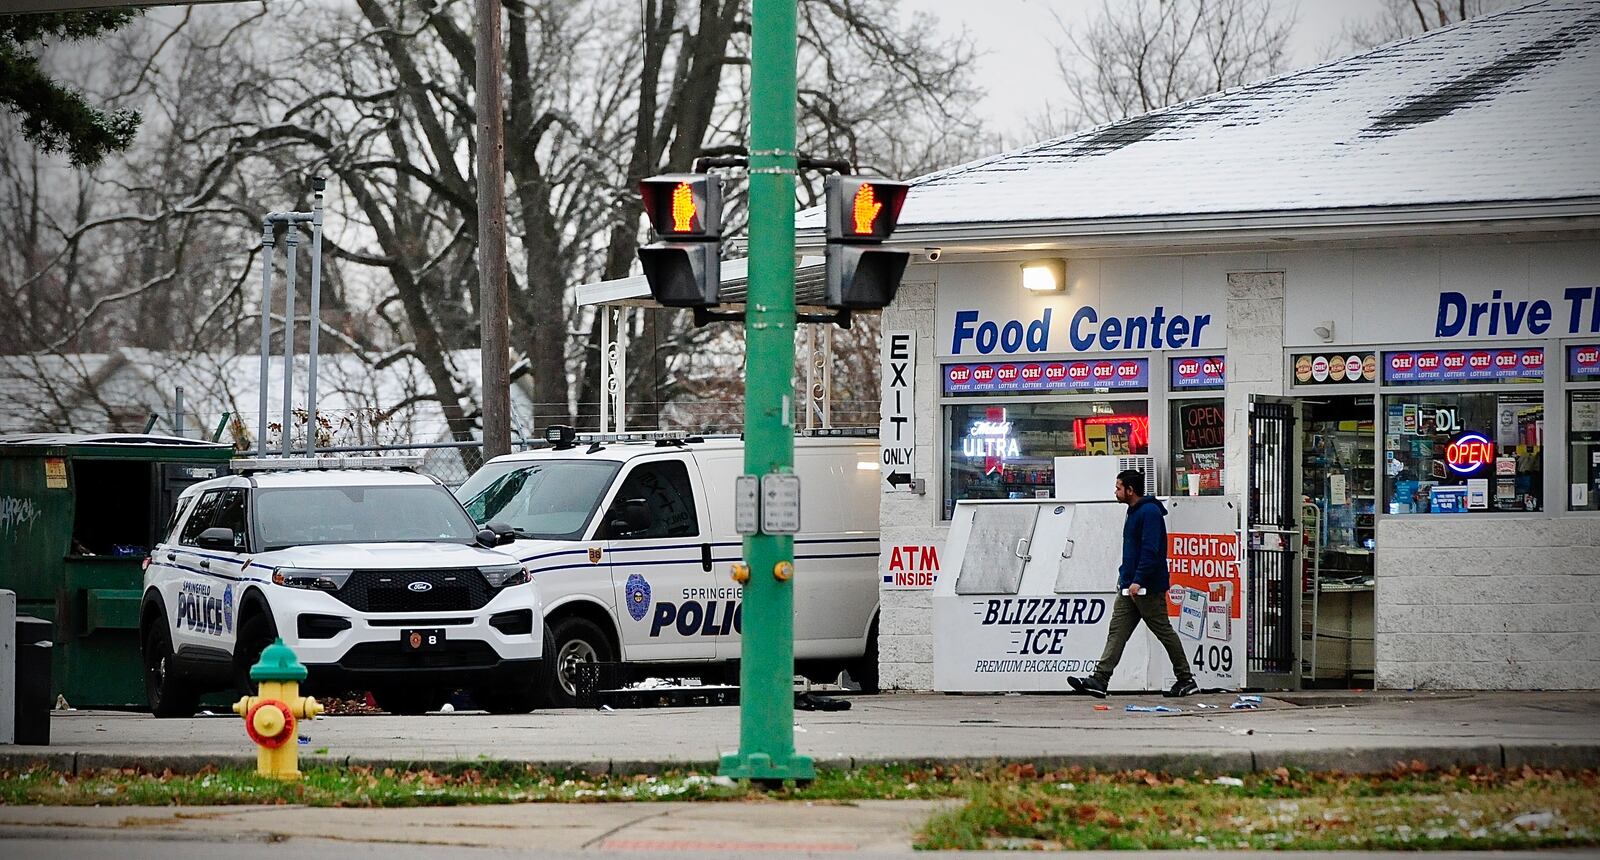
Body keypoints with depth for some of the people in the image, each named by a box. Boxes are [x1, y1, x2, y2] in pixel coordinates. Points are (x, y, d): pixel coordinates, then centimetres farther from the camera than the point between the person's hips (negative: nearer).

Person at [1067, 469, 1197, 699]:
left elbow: (1150, 551, -23)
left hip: (1148, 588, -10)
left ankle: (1186, 680, 10)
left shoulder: (1150, 512, -15)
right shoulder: (1134, 512, 17)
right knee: (1117, 631, 0)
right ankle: (1099, 680, -7)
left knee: (1164, 631, 0)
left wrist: (1138, 581, -27)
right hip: (1129, 588, 10)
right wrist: (1125, 576, 20)